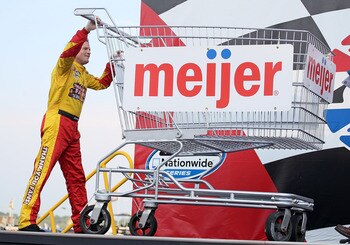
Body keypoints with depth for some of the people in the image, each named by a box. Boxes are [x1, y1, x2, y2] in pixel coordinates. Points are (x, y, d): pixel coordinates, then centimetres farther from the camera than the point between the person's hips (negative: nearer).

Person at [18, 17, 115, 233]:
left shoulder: (84, 75, 26)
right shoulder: (66, 65, 3)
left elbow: (102, 83, 32)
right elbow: (68, 51, -18)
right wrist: (86, 30, -25)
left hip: (72, 128, 9)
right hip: (57, 122, -9)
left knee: (76, 177, 7)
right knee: (42, 170, -16)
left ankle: (81, 224, 9)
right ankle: (27, 221, -22)